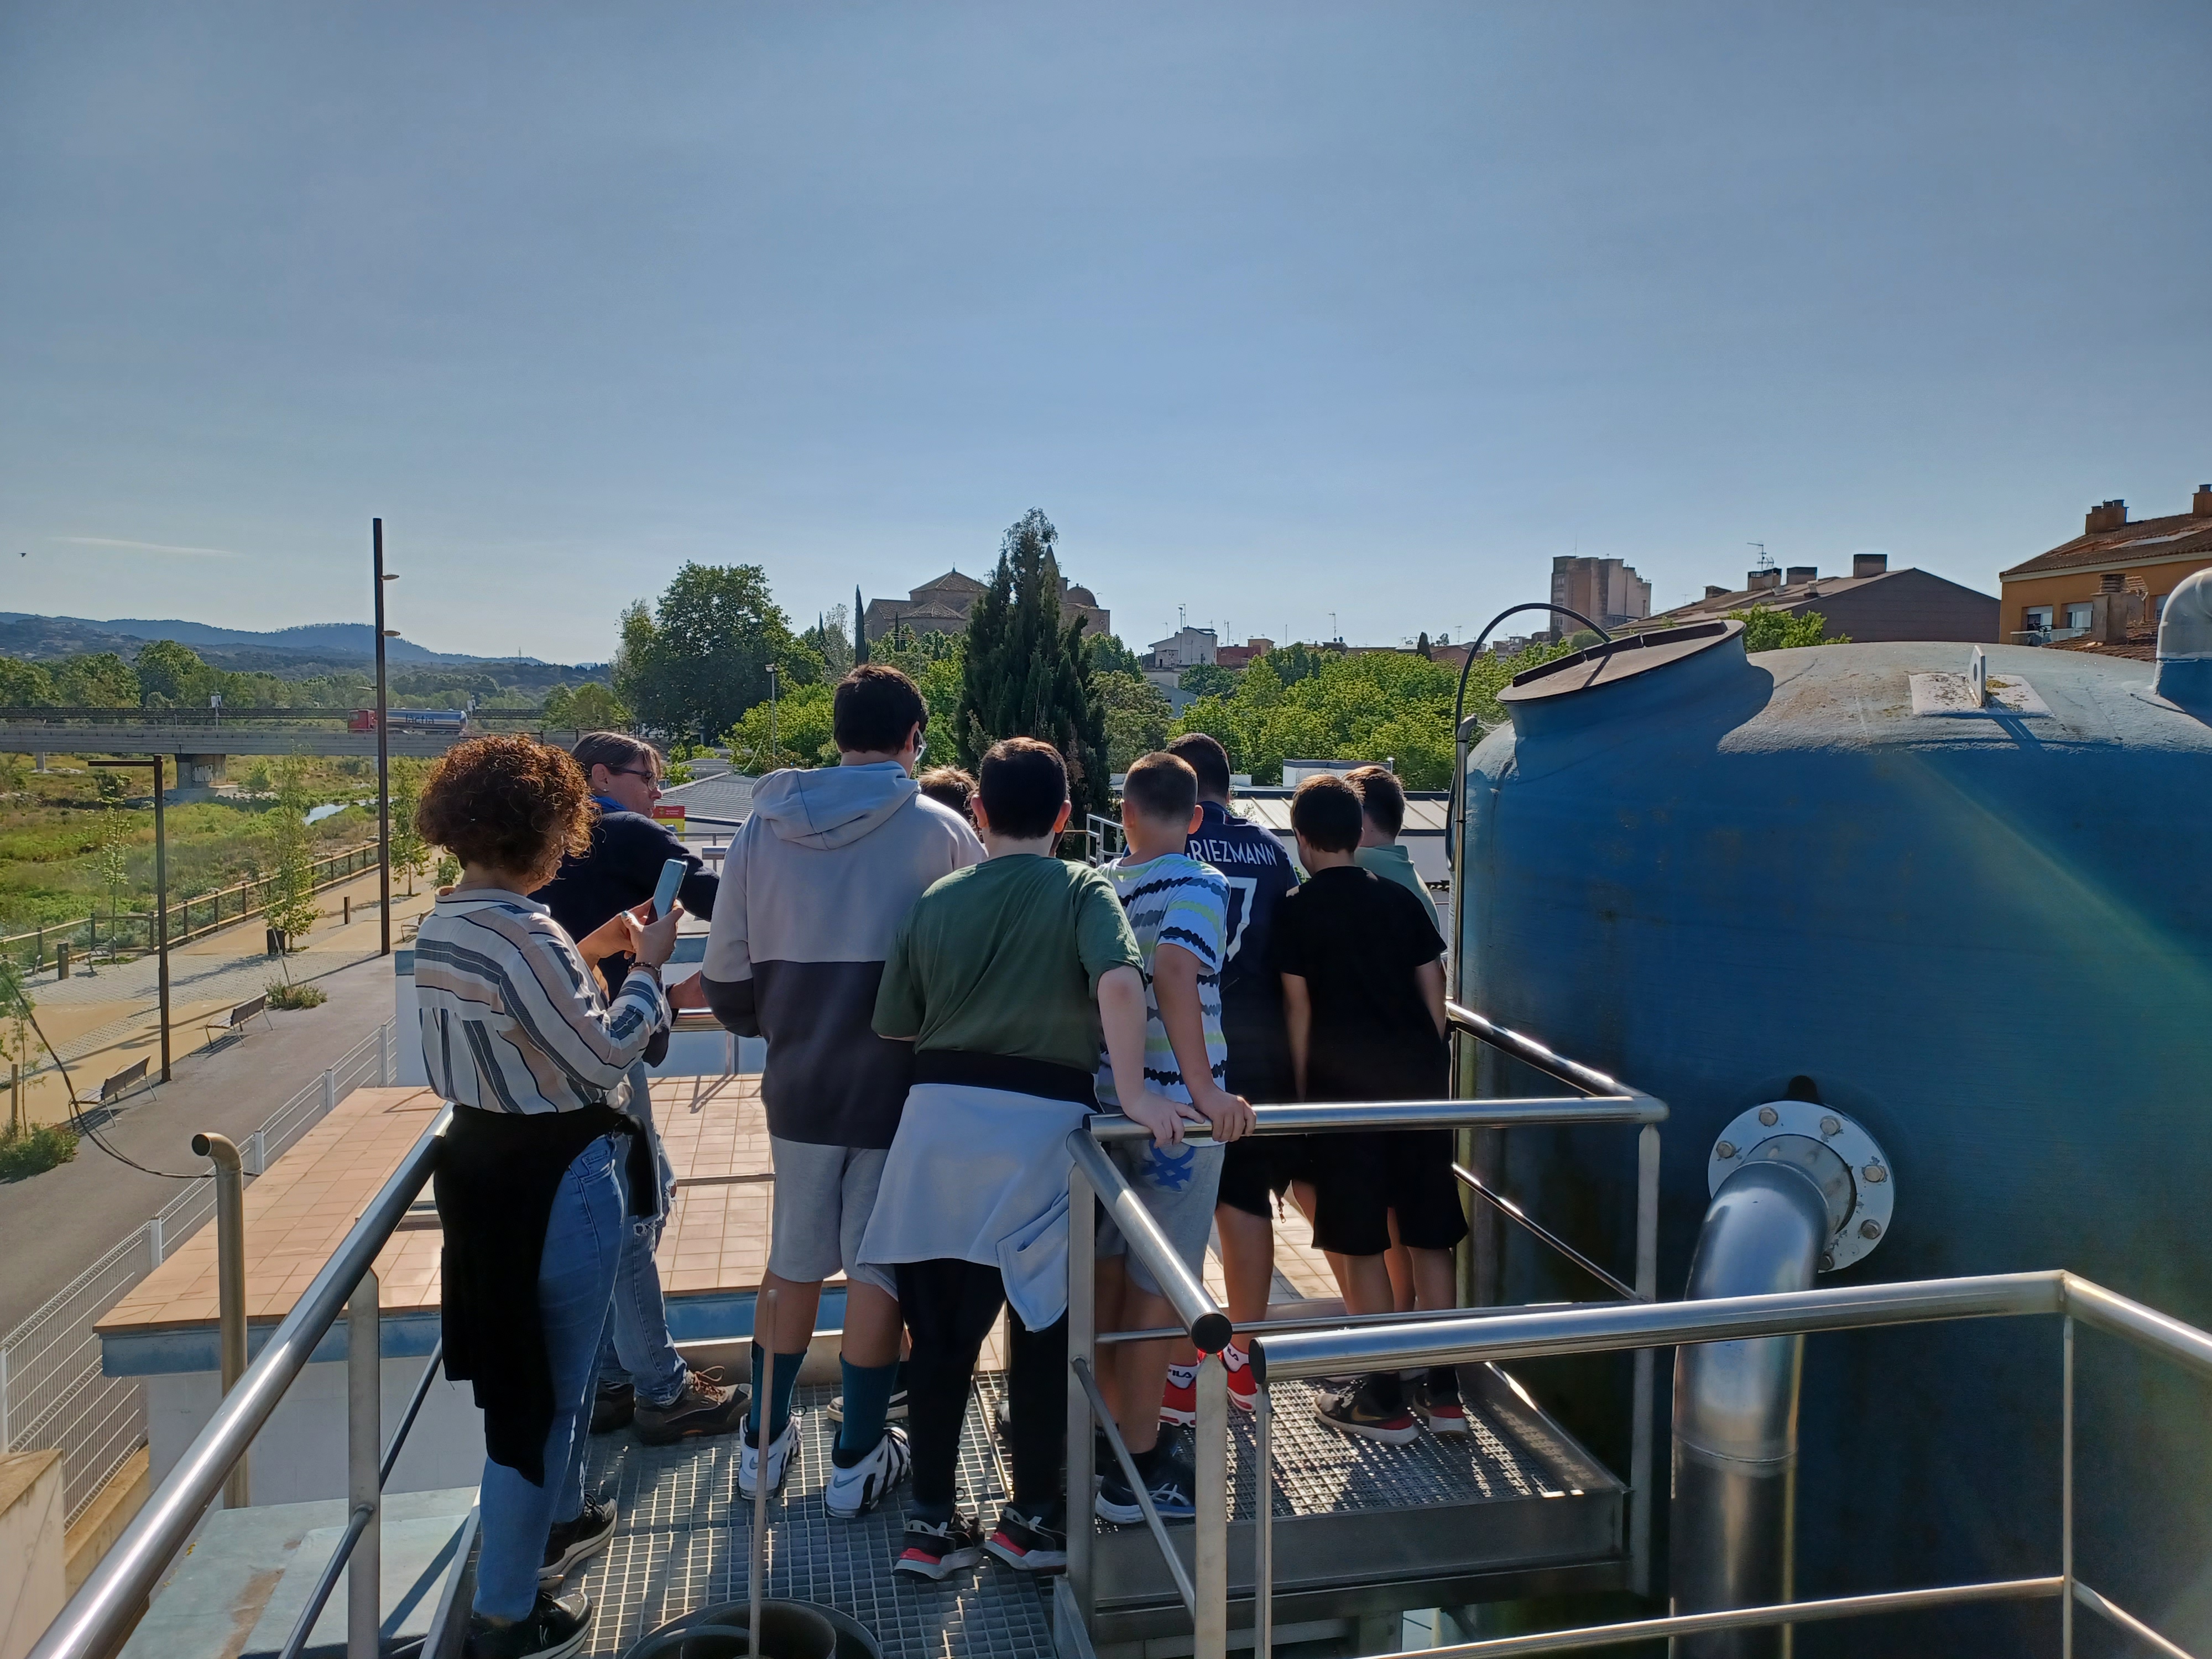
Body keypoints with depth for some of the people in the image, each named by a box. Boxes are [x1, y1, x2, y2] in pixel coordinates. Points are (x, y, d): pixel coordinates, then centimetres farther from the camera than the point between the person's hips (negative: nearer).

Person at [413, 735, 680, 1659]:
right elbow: (603, 1060, -20)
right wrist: (647, 968, -8)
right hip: (556, 1178, -9)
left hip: (484, 1157, 9)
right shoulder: (524, 936, -24)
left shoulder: (442, 926, 4)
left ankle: (558, 1519, 48)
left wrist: (594, 962, 12)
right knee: (547, 1383, 6)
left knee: (541, 1363, 28)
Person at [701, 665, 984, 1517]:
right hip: (903, 1088, -3)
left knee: (793, 1258, 19)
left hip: (799, 1087, 4)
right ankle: (858, 1461, 22)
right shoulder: (939, 832, -12)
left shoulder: (760, 830, -2)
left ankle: (764, 1443, 32)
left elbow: (724, 979, 1)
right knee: (879, 1267, 9)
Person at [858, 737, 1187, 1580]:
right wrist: (1133, 1094, -16)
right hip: (1042, 1123, -3)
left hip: (939, 1120, 3)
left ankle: (931, 1520, 22)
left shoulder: (936, 900, 11)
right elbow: (1119, 981, -19)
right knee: (1045, 1325, 13)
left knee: (941, 1328, 13)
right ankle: (1031, 1515, 24)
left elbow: (894, 1024, 14)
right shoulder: (1083, 891, 1)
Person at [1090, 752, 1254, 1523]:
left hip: (1107, 1099, 6)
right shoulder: (1199, 885, -13)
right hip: (1173, 1109, -6)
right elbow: (1175, 973, -30)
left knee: (1110, 1274, 18)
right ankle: (1135, 1472, 13)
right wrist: (1205, 1088, -32)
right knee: (1156, 1288, 3)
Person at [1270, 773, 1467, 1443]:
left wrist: (1303, 1088, 3)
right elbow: (1434, 992, 10)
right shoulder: (1400, 899, 11)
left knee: (1361, 1244, 4)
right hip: (1419, 1077, 5)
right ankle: (1444, 1392, 17)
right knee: (1429, 1238, 11)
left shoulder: (1298, 909, -2)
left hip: (1347, 1085, -5)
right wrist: (1430, 1068, 17)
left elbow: (1299, 1009, -4)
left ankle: (1384, 1399, 10)